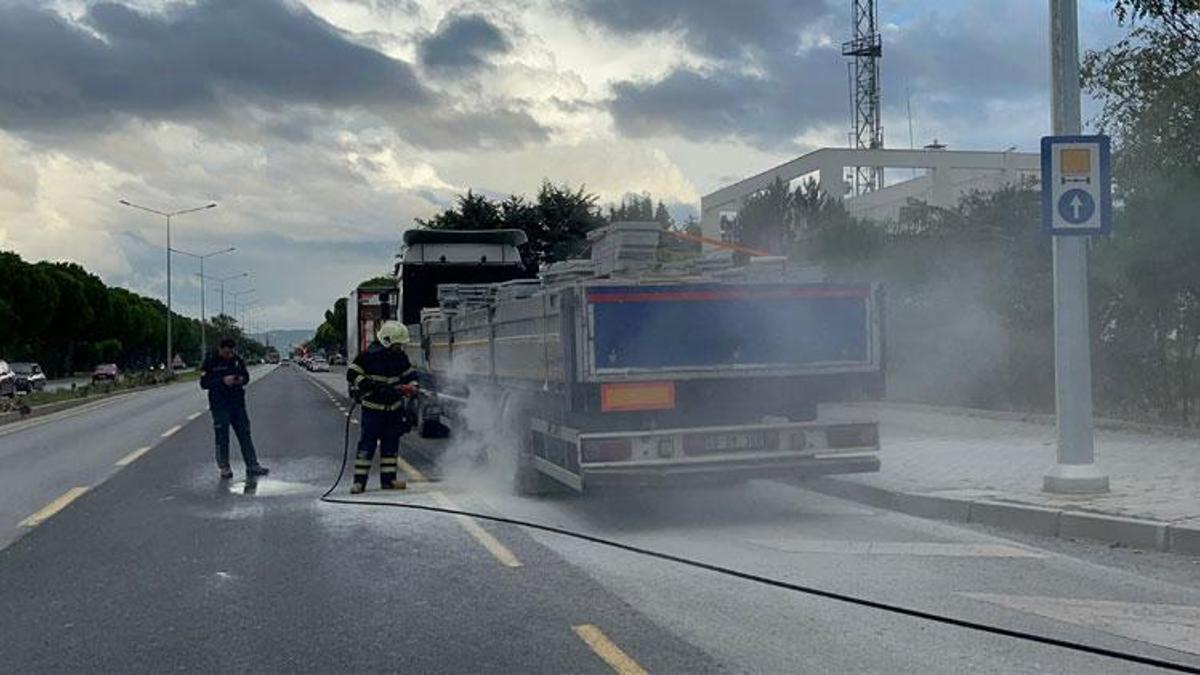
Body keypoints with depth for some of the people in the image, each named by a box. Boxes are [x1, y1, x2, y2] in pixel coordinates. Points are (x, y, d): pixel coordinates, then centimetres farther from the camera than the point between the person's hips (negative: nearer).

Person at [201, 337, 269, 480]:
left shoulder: (237, 360, 5)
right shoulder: (210, 362, -7)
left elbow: (246, 375, 15)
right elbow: (204, 383, -11)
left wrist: (242, 379, -9)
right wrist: (222, 381, -22)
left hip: (238, 404, 4)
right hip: (219, 406, -4)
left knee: (245, 436, 5)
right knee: (222, 438, 1)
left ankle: (252, 466, 9)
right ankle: (224, 468, 12)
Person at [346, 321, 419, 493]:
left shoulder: (400, 357, 5)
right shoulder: (369, 356, -13)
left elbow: (410, 374, 17)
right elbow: (352, 374, -13)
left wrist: (411, 388, -4)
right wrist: (368, 386, -25)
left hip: (394, 408, 6)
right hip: (373, 408, -6)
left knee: (391, 443, 8)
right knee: (367, 443, -8)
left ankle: (388, 479, 15)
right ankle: (359, 480, -4)